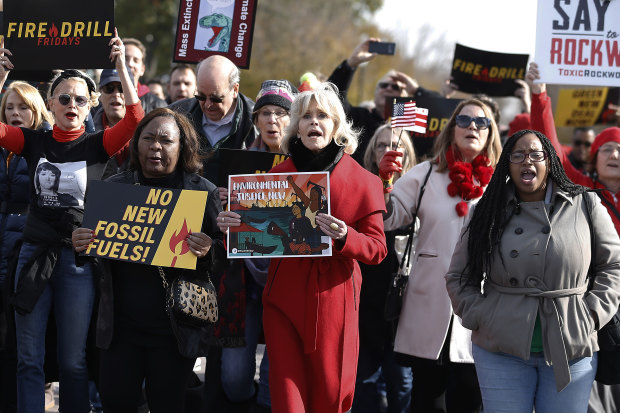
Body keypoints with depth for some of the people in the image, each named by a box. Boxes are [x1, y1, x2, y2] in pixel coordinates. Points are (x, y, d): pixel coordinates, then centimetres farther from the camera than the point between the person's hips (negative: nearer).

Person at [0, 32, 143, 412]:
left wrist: (121, 66, -18)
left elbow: (136, 117, -13)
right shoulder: (34, 142, 6)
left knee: (73, 360, 4)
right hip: (35, 252, 2)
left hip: (79, 256, -2)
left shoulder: (98, 145, 1)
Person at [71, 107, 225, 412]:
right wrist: (80, 246, -9)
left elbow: (222, 257, -1)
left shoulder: (204, 193, -1)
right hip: (120, 323, 2)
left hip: (173, 328, -2)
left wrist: (206, 252, -23)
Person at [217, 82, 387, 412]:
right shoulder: (277, 175, 9)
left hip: (332, 301, -2)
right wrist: (232, 225, -6)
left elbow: (377, 249, 0)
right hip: (283, 298, 2)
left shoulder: (362, 182, 1)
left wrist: (344, 237, -20)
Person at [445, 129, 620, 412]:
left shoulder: (585, 206, 4)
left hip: (571, 354, 0)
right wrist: (478, 316, -2)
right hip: (502, 354, 1)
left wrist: (591, 315, -3)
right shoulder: (491, 212, 7)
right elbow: (458, 276, 12)